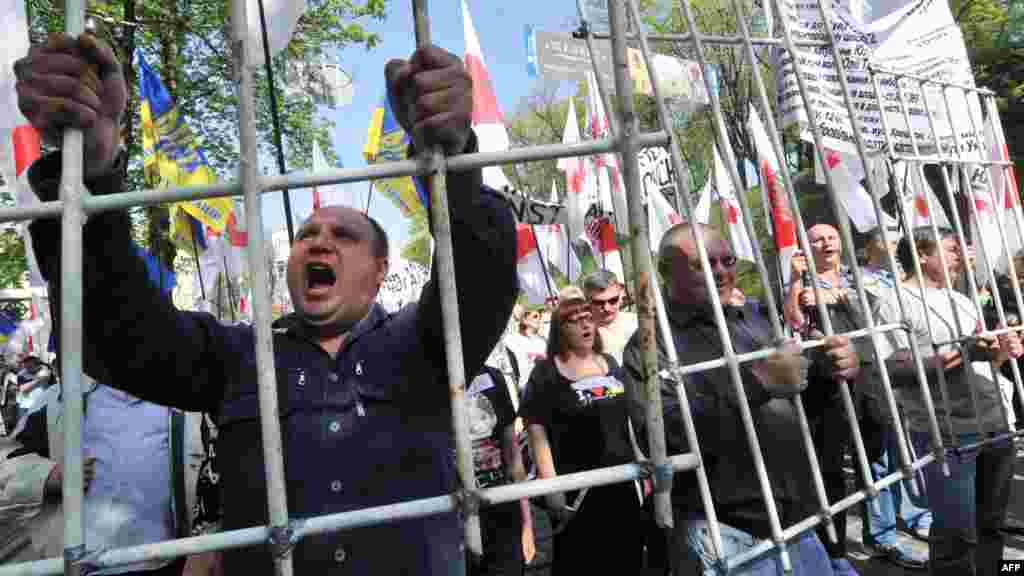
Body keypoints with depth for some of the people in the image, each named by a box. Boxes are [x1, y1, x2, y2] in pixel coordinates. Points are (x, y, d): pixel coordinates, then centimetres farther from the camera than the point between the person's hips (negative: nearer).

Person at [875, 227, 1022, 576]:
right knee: (957, 532, 2)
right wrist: (962, 354, -21)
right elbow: (893, 371, -19)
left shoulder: (962, 301, 17)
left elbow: (983, 359, 23)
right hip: (946, 436, -8)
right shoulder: (895, 304, -9)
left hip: (995, 427, 8)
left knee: (991, 523, 18)